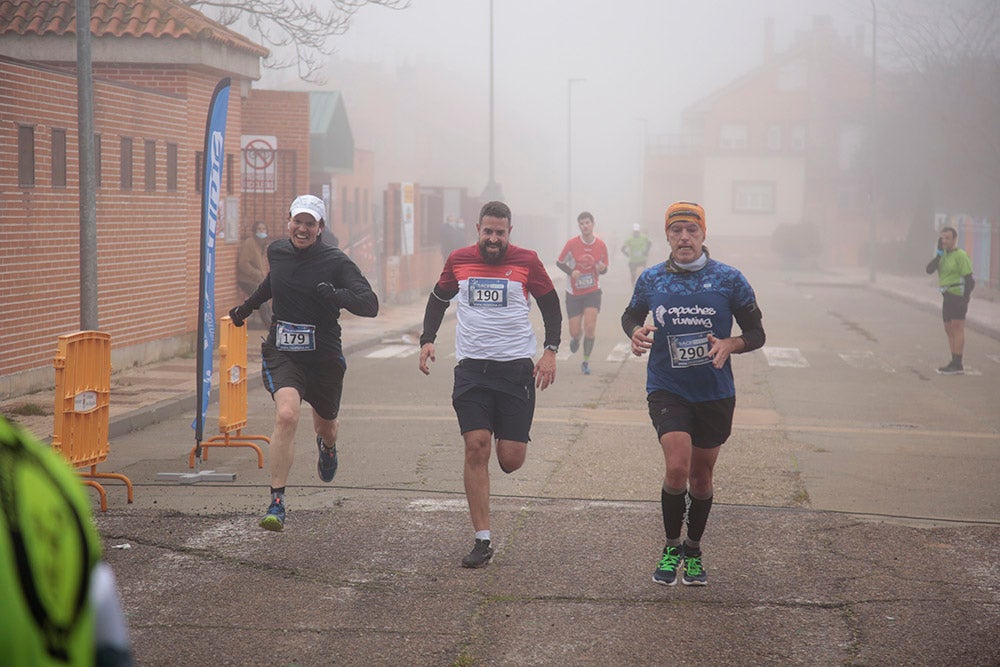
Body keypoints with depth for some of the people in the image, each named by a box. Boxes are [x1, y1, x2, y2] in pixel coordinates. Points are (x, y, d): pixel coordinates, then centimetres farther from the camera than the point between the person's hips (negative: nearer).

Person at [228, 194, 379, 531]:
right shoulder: (276, 251, 2)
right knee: (286, 415, -25)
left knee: (326, 426, 20)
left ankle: (327, 446, 62)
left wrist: (337, 295, -36)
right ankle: (277, 502, -22)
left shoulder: (336, 262, -11)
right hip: (282, 353, 1)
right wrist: (248, 306, 36)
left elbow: (370, 305, -19)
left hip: (324, 357, -1)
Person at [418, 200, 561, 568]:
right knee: (476, 449, -9)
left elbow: (551, 306, 10)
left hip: (517, 368, -1)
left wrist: (550, 351, -1)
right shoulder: (459, 260, 6)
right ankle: (483, 540, -4)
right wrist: (427, 339, 7)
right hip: (472, 368, 1)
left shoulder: (526, 261, 1)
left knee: (511, 460, -5)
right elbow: (438, 299, 21)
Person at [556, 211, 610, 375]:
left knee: (590, 327, -14)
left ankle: (586, 361, 3)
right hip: (573, 293, 0)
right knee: (575, 331, 0)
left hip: (592, 292, 0)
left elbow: (604, 269, 8)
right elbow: (559, 262, 1)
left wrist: (602, 268, -17)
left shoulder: (601, 245, -4)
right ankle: (575, 339, 40)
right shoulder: (572, 244, -10)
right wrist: (571, 272, -18)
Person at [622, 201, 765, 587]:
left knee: (701, 477, 11)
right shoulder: (651, 279, 2)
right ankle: (671, 548, 4)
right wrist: (635, 332, -4)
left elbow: (756, 333, 4)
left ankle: (693, 551, 32)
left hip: (715, 393, 1)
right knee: (677, 468, -18)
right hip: (666, 391, -1)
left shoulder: (728, 279, -2)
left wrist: (730, 344, -17)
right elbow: (630, 316, 20)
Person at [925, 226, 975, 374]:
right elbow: (929, 269, 1)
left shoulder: (960, 255, -9)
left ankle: (957, 364, -13)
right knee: (949, 330, 10)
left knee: (957, 328, -11)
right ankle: (954, 363, 15)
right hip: (947, 296, 9)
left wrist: (965, 298, -17)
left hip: (958, 295, -9)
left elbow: (969, 279, -12)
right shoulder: (943, 255, 14)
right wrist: (939, 253, -6)